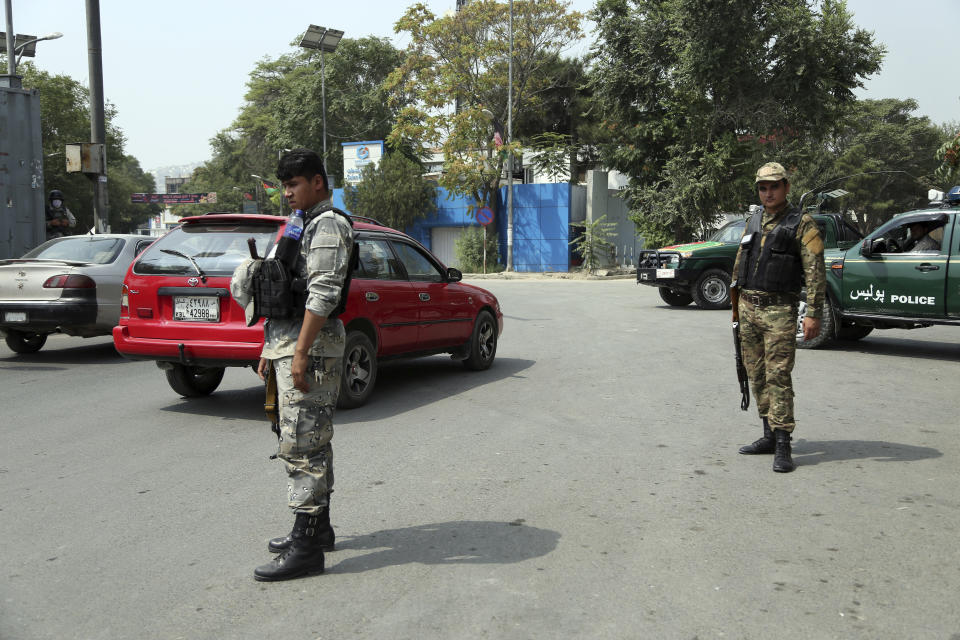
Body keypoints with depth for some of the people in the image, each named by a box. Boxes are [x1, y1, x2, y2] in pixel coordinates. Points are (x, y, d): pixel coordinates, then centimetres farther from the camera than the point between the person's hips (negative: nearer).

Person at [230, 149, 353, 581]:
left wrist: (301, 352, -23)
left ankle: (306, 546, -5)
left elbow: (323, 294, -20)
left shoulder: (328, 225, -10)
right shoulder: (305, 225, 22)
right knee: (310, 442, 15)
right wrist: (271, 350, 21)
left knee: (302, 444, -10)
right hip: (289, 342, 10)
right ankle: (318, 527, 26)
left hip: (310, 348, -10)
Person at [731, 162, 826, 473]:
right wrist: (737, 303, 19)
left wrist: (813, 313, -15)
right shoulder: (753, 222, 15)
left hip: (779, 310, -6)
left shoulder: (802, 224, -4)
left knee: (778, 376, -10)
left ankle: (783, 446, -7)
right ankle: (769, 435, 21)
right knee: (757, 375, 10)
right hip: (748, 309, 6)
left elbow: (815, 271, -9)